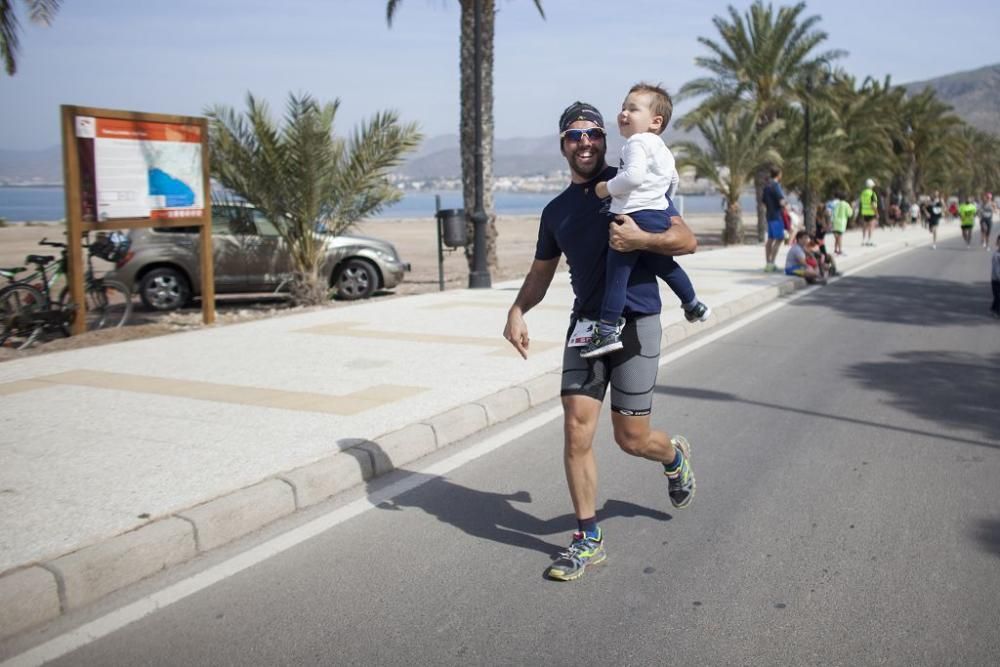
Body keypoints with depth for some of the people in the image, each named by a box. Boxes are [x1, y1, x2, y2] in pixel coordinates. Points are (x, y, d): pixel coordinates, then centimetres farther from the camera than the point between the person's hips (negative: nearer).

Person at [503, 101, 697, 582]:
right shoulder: (556, 210, 13)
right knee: (576, 432, -5)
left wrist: (639, 239, -21)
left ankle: (675, 457, 39)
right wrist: (517, 311, 0)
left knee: (631, 439, 1)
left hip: (636, 323, -4)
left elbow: (687, 240, -4)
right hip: (586, 324, 4)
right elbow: (541, 272, 19)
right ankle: (588, 540, 9)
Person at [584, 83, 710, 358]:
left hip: (635, 217, -10)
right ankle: (693, 306, 42)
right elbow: (674, 179, 34)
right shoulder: (662, 148, 20)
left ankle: (607, 332, -9)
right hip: (659, 214, 10)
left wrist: (608, 188, -13)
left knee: (616, 273, -7)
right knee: (663, 265, 27)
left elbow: (634, 176, -27)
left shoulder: (637, 143, -10)